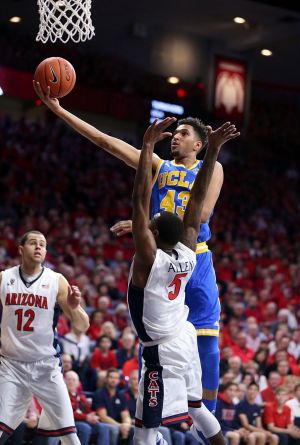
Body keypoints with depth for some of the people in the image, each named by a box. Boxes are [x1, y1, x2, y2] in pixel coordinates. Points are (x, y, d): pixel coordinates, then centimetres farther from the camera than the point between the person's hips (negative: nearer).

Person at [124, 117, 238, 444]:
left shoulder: (149, 257, -22)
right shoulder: (187, 252, -6)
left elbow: (140, 200, -28)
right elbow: (197, 199, -3)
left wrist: (148, 146, -30)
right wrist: (213, 150, -7)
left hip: (163, 351, -8)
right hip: (185, 338, 8)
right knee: (196, 407, 26)